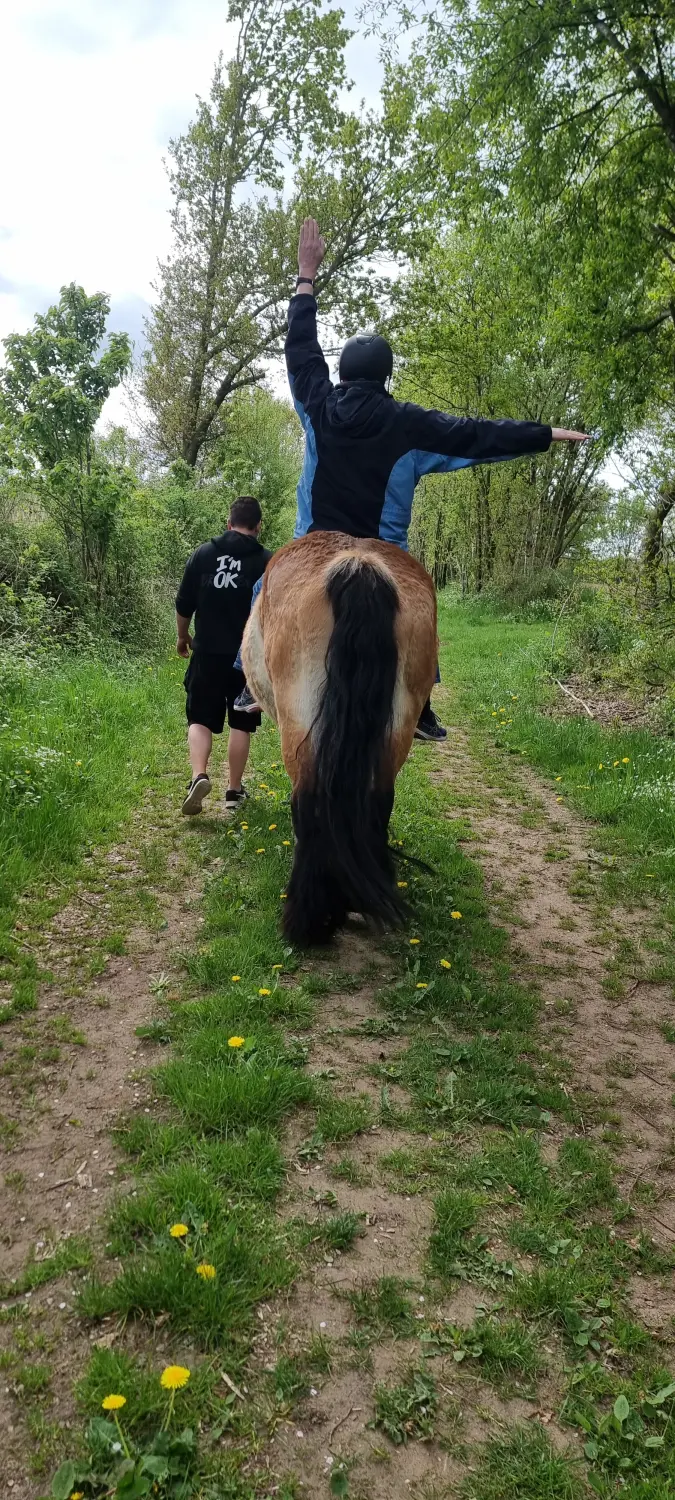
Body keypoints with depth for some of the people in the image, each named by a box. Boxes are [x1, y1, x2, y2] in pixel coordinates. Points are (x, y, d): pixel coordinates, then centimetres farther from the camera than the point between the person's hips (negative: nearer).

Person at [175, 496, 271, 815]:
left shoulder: (203, 553, 3)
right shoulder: (266, 561, -2)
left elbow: (183, 605, 5)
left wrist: (182, 637, 22)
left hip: (208, 653, 1)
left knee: (200, 718, 8)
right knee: (240, 723, 10)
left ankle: (199, 776, -14)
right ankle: (234, 790, 15)